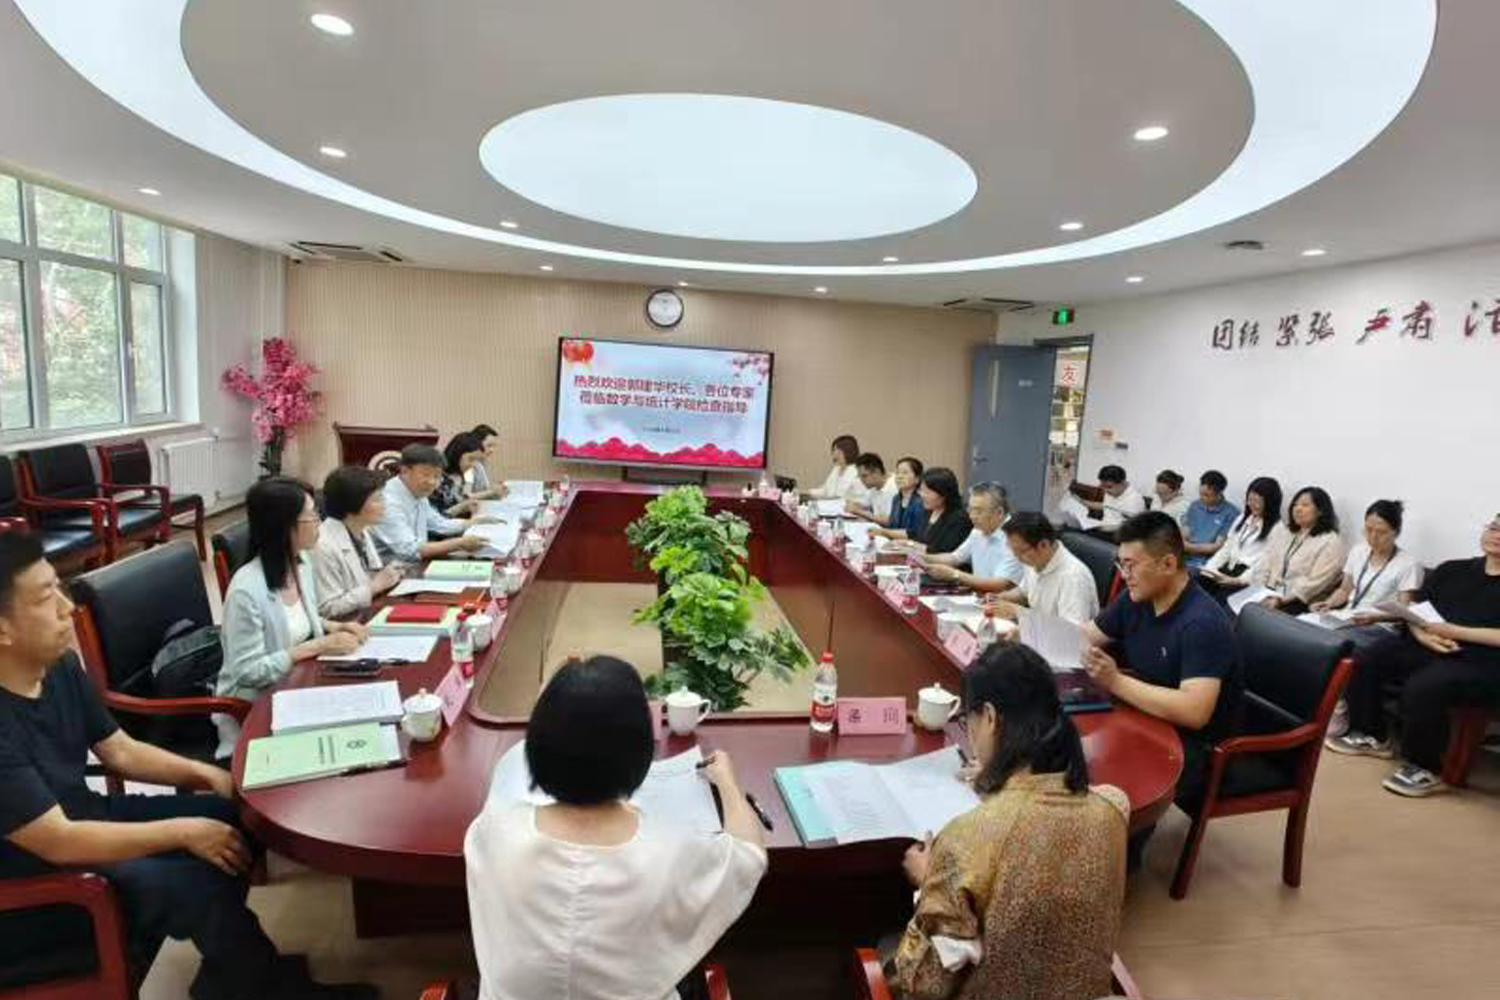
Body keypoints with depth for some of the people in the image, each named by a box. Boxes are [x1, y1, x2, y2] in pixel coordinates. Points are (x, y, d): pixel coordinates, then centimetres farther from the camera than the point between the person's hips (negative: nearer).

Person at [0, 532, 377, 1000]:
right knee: (200, 885, -21)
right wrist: (184, 832, -22)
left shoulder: (59, 665, -3)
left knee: (235, 815, 0)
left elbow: (121, 751, 7)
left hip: (82, 819, 8)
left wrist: (205, 773, -5)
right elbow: (59, 843, -28)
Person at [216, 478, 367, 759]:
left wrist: (336, 627, -1)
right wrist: (318, 646, -22)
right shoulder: (247, 589, -24)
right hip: (255, 709, -7)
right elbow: (248, 672, -22)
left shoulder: (302, 563, 0)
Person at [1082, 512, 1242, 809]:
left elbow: (1194, 712, -33)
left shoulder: (1203, 623, -23)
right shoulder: (1135, 600, 1)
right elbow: (1083, 638, 13)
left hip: (1194, 746, -7)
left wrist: (1116, 682, -31)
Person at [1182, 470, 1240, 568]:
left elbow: (1218, 547, -6)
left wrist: (1189, 547, -6)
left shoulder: (1231, 513, -4)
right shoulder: (1194, 506, 14)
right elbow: (1184, 537, 11)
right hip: (1186, 562, 5)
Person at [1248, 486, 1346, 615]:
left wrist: (1281, 600, -21)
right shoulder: (1284, 537, 21)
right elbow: (1263, 569, 13)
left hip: (1302, 604, -6)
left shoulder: (1331, 542, 0)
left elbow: (1315, 582, -12)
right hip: (1270, 597, 6)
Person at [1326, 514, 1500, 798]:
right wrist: (1422, 634, -10)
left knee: (1421, 688, -33)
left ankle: (1426, 769, -12)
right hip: (1429, 648, 7)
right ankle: (1371, 735, 4)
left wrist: (1454, 631, -17)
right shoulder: (1453, 570, 17)